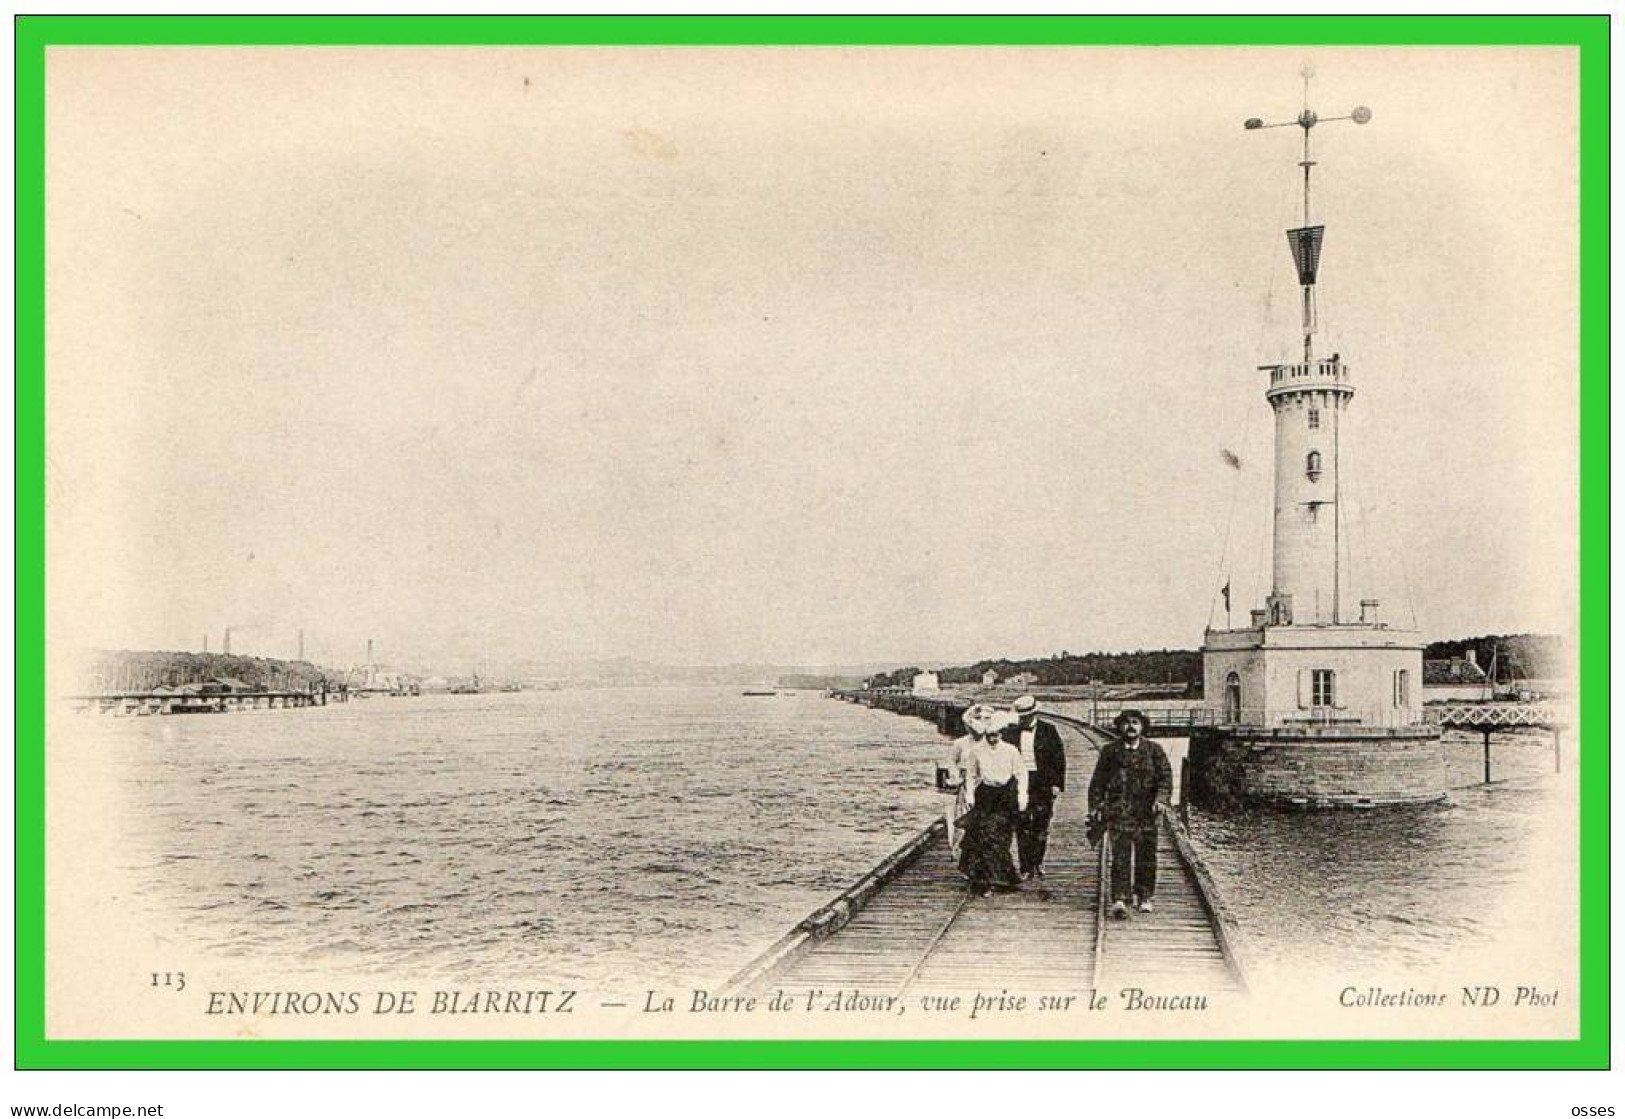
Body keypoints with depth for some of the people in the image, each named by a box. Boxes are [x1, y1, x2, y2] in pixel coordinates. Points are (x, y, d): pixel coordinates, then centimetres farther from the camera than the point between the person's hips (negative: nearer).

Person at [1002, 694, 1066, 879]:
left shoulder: (1048, 732, 2)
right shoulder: (1010, 733, 6)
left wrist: (1057, 783, -3)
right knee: (1022, 827, -2)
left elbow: (1059, 758, 3)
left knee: (1041, 826, 0)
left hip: (1043, 785, -1)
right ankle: (1025, 868, 1)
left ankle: (1038, 864, 16)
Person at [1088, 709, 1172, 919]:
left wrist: (1161, 797, -15)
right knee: (1121, 856, -12)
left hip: (1146, 812, 2)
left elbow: (1166, 775, 1)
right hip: (1119, 810, -2)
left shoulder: (1154, 750, 8)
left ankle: (1143, 897, 24)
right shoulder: (1110, 751, 8)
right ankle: (1119, 900, -17)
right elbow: (1098, 781, 12)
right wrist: (1096, 807, 7)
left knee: (1146, 856, 7)